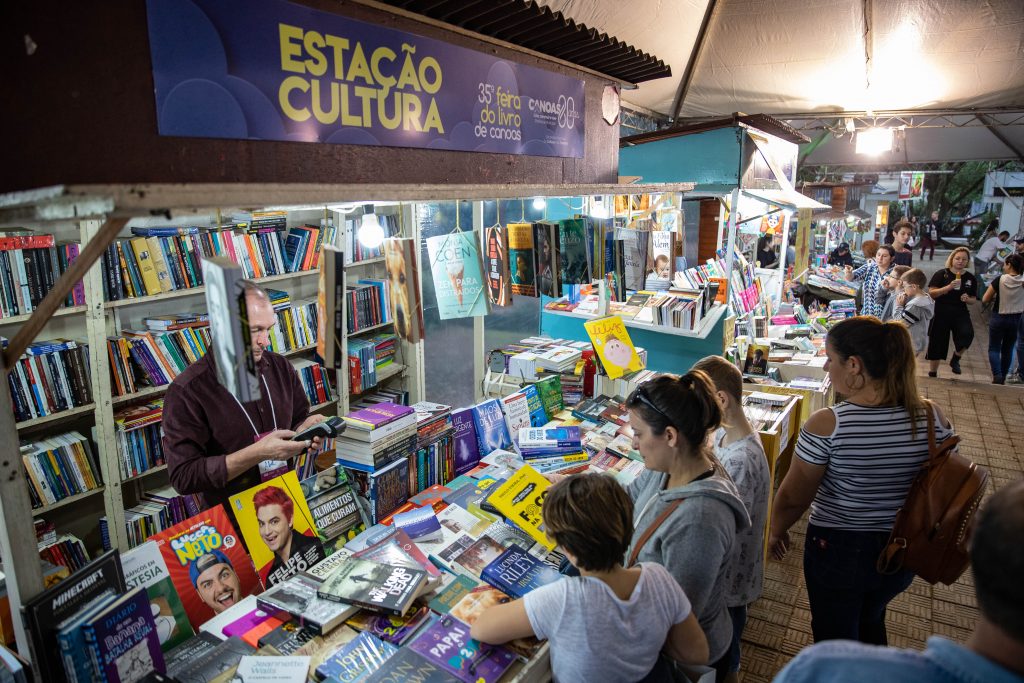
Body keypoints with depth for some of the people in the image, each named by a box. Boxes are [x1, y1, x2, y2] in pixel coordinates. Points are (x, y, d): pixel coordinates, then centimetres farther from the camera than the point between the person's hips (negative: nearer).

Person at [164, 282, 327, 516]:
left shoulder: (280, 367, 3)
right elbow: (183, 476, -14)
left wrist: (305, 429, -6)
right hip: (231, 518, -3)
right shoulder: (186, 392, -11)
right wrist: (258, 453, -22)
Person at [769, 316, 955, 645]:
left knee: (835, 640, 21)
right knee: (871, 621, 34)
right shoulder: (932, 418, -13)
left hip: (836, 552, -5)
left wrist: (776, 532, 2)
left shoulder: (826, 425, -27)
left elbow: (793, 497, -17)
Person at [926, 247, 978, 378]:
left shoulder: (971, 278, 7)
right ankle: (932, 374, 20)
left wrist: (967, 299, -8)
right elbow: (931, 293, -10)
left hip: (960, 313, 2)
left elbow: (973, 298, 15)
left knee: (968, 334, -27)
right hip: (941, 313, -2)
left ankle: (955, 359, 0)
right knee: (937, 344, 4)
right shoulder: (942, 274, -3)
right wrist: (948, 287, -22)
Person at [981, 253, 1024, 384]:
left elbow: (985, 299, -11)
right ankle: (1002, 378, 19)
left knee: (994, 348, 7)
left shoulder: (1000, 280, -14)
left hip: (998, 318, -3)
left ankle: (997, 375, -10)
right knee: (1007, 350, 16)